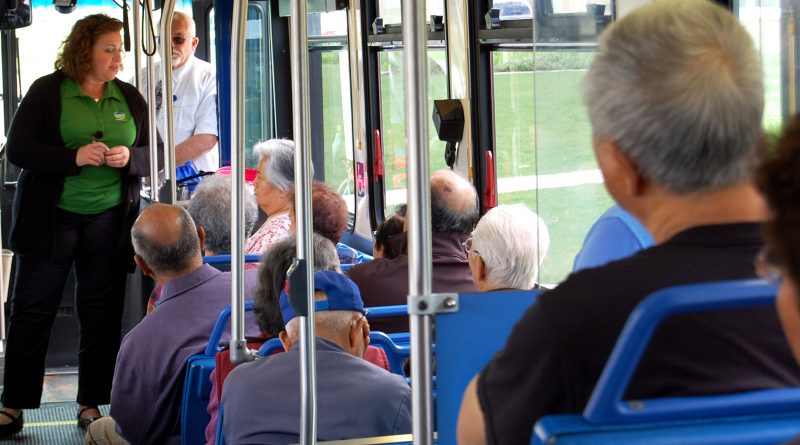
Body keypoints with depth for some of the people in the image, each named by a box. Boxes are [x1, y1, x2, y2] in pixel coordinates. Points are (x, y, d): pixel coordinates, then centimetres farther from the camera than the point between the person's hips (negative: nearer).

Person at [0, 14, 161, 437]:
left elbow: (155, 156, 9)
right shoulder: (47, 92, -3)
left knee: (101, 313, 6)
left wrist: (129, 158, -14)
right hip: (50, 218, -3)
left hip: (108, 221, 3)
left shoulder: (130, 98, 7)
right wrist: (75, 157, -21)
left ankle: (91, 403, 17)